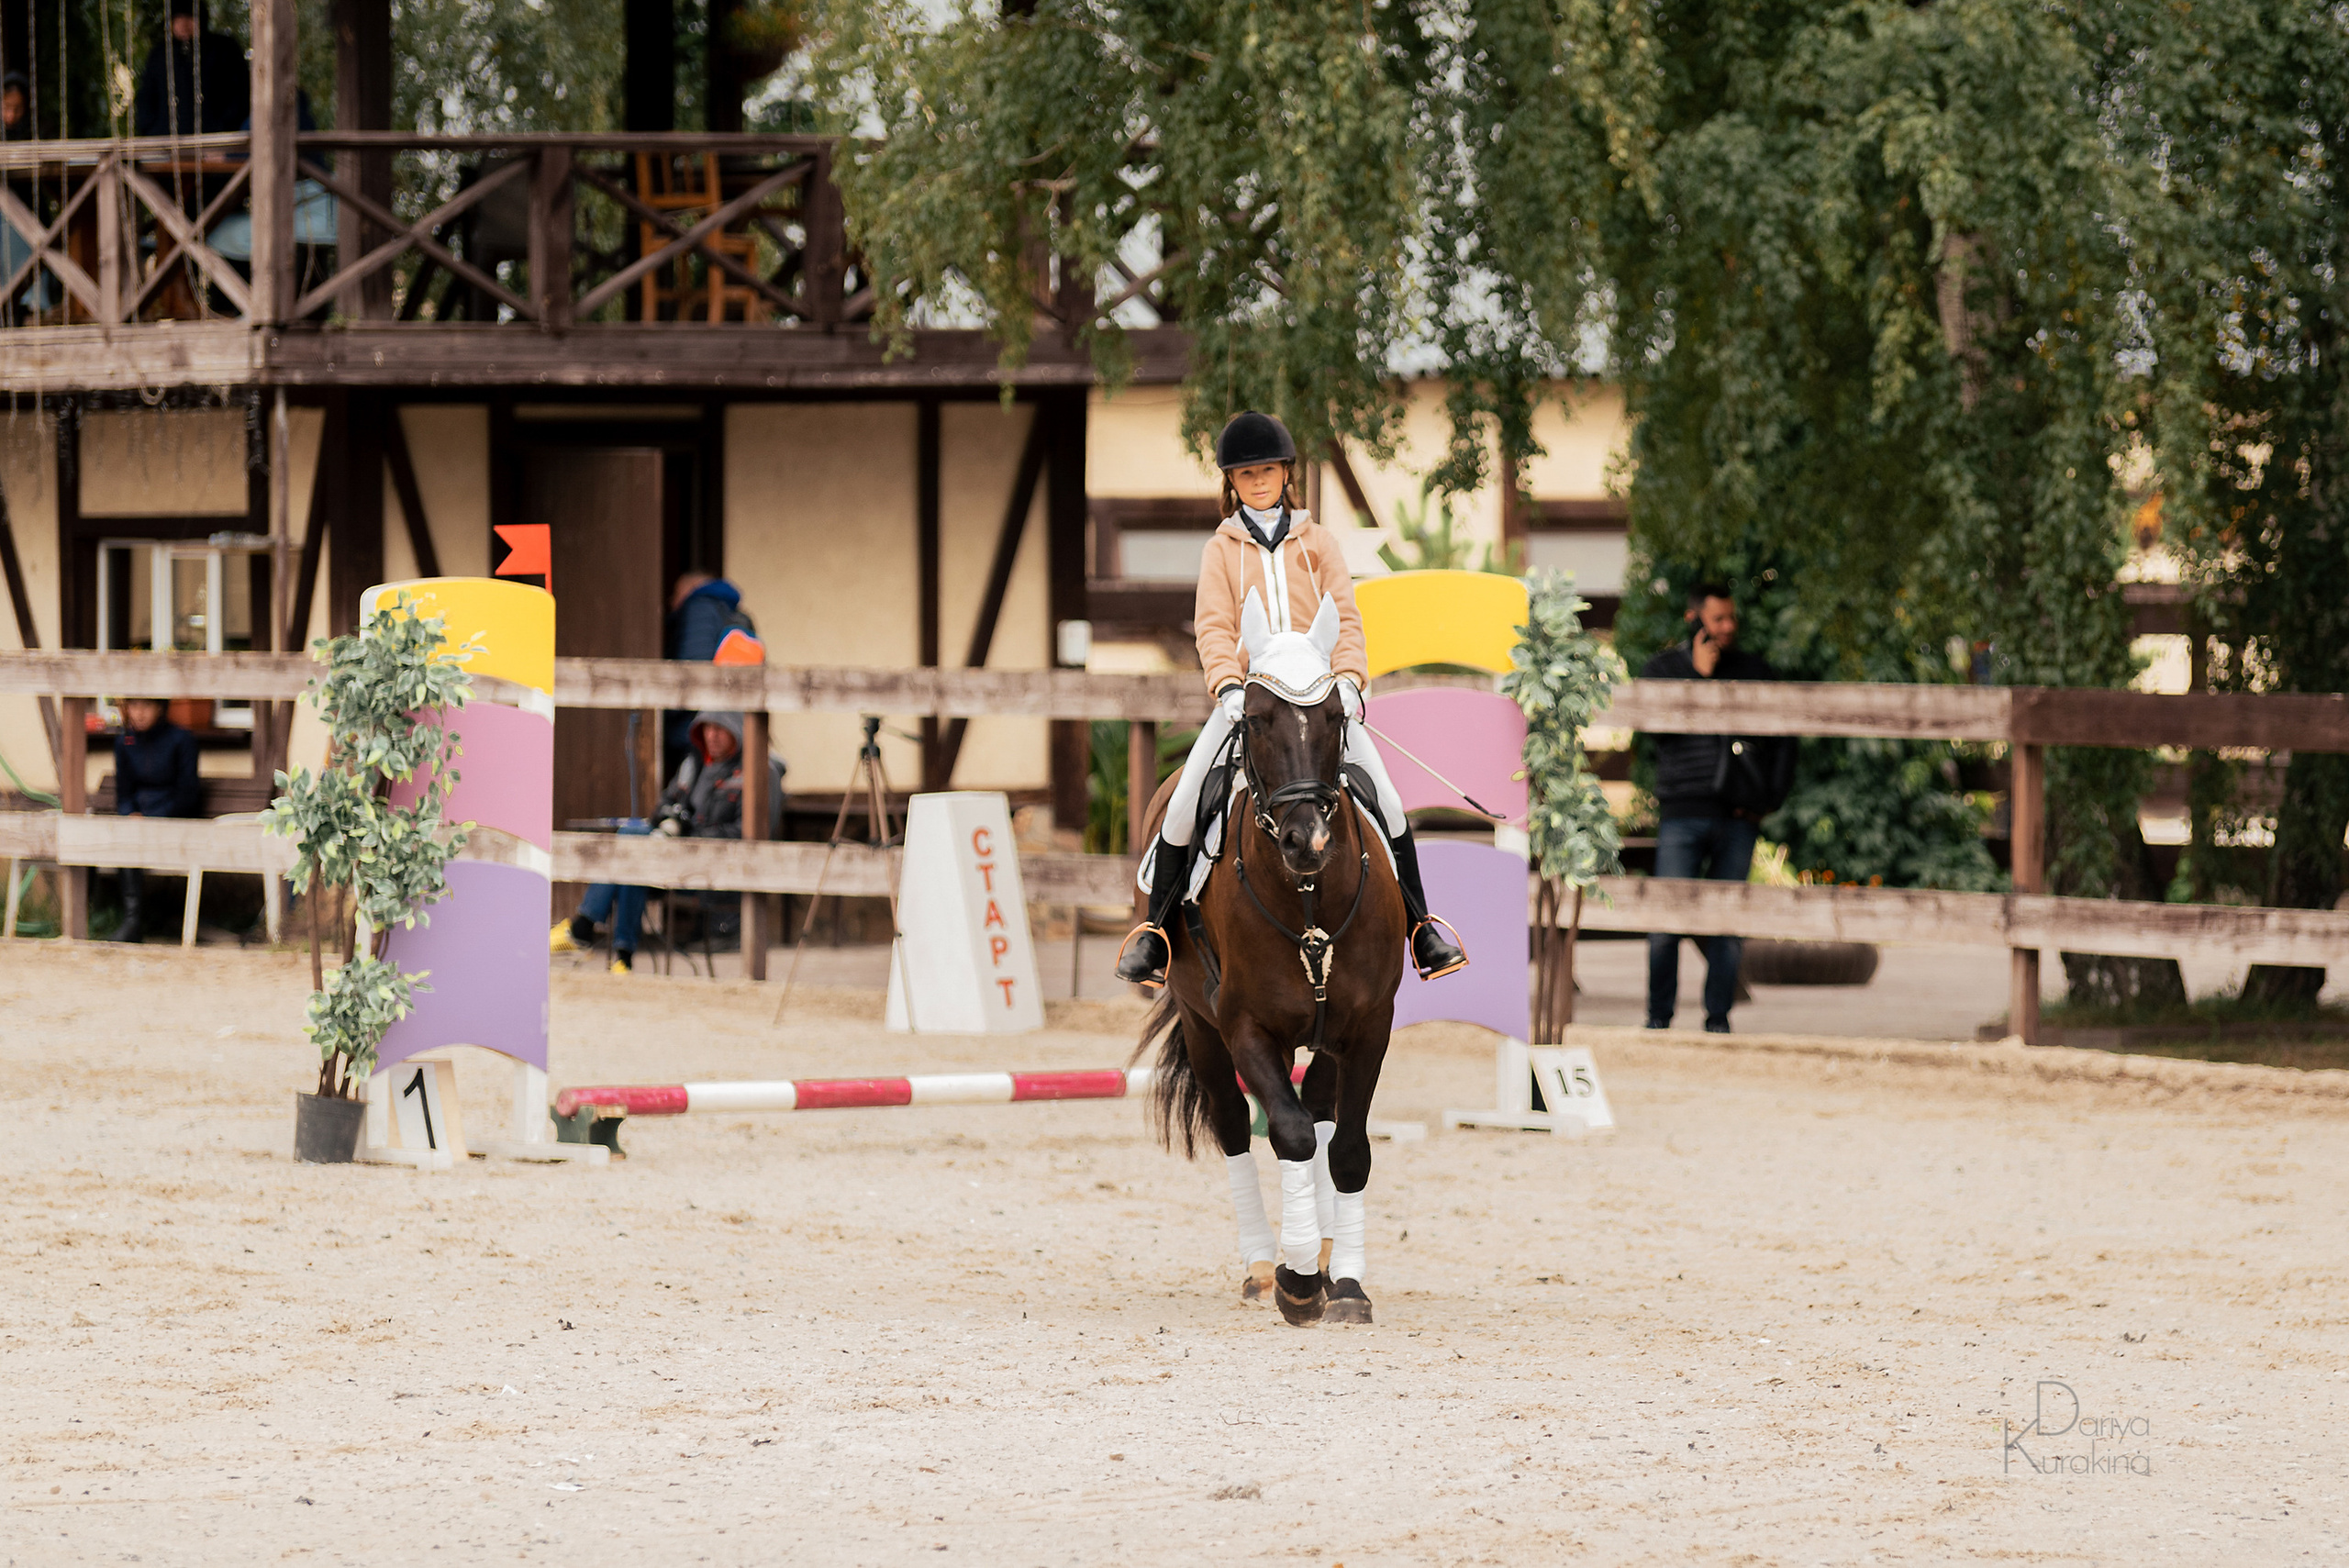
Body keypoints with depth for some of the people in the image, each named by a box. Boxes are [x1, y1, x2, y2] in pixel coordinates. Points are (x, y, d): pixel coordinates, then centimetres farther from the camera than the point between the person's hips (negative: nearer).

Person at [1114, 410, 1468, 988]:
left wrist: (1348, 679, -13)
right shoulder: (1222, 549, 11)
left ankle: (1422, 927, -2)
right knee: (1183, 807, -15)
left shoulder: (1316, 542, 13)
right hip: (1245, 696, 0)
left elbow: (1345, 619, 6)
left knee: (1387, 803, -13)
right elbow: (1213, 626, -1)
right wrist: (1228, 684, -20)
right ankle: (1157, 930, -1)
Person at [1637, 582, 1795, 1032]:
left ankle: (1718, 1019, 10)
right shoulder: (1664, 668, 8)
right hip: (1683, 812, -2)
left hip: (1739, 814, 2)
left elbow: (1783, 737, 17)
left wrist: (1772, 796, 7)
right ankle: (1659, 1016, 3)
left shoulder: (1754, 670, 13)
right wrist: (1698, 675, -9)